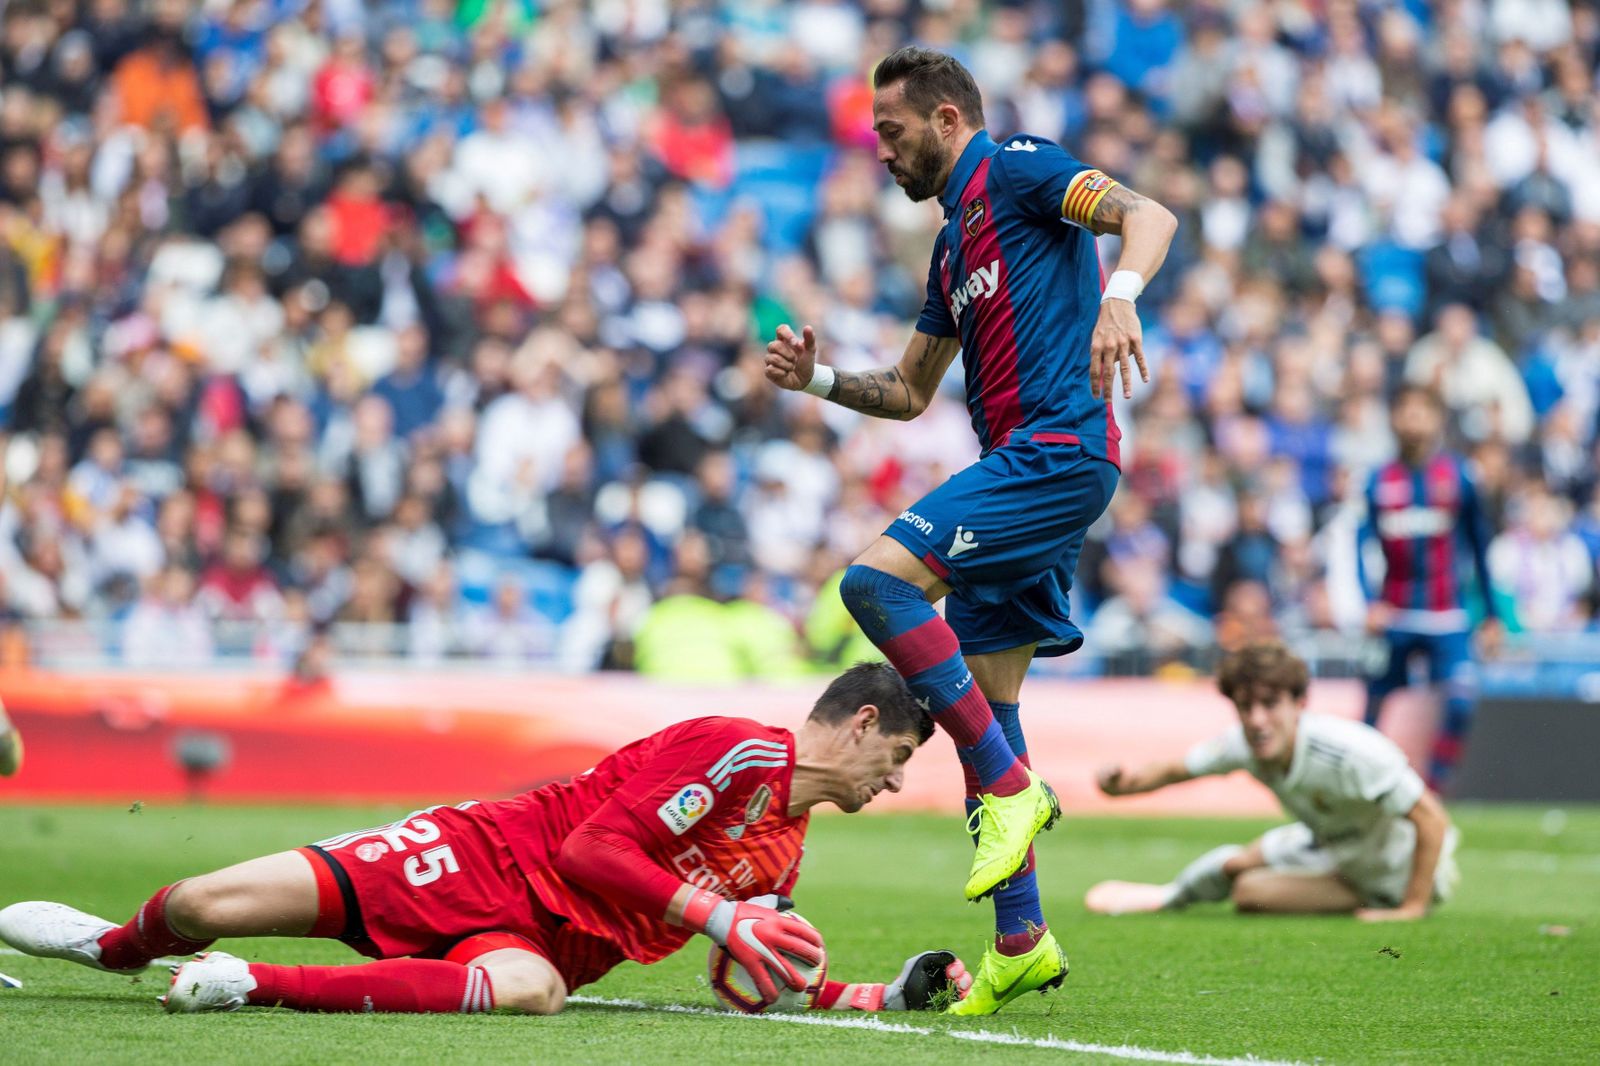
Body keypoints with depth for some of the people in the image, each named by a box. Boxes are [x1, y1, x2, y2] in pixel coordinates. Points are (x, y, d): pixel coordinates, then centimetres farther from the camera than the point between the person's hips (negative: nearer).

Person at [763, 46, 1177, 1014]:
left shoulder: (1016, 170, 0)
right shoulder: (955, 243, 26)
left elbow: (1148, 215, -15)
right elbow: (910, 391, 33)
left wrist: (1118, 297, -35)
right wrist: (819, 377, 16)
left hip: (1057, 446, -10)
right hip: (1025, 465, 10)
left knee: (880, 578, -22)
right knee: (981, 702, 7)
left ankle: (1013, 788, -17)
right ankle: (1020, 942, 9)